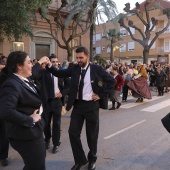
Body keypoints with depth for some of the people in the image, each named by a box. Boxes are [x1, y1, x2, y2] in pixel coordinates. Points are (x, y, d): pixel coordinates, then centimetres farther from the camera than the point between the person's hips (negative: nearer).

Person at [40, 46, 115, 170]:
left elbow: (112, 81, -4)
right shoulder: (74, 68, 3)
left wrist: (101, 95, -8)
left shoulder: (96, 69, -7)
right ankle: (80, 160, 24)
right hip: (77, 104, 4)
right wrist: (50, 66, -14)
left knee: (92, 134, 10)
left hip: (91, 105, -3)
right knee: (73, 132, 3)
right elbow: (59, 74, 2)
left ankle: (92, 159, 35)